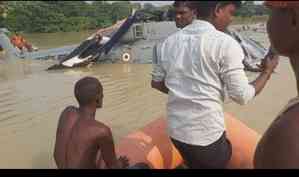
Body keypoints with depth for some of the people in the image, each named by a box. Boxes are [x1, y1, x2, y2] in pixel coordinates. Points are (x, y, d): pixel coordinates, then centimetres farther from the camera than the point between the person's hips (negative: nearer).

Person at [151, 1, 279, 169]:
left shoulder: (167, 43, 0)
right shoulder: (225, 44, -16)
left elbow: (156, 83, 10)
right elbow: (242, 96, -13)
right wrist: (267, 71, 3)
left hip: (176, 130, 5)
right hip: (207, 134, -5)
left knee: (195, 164, 30)